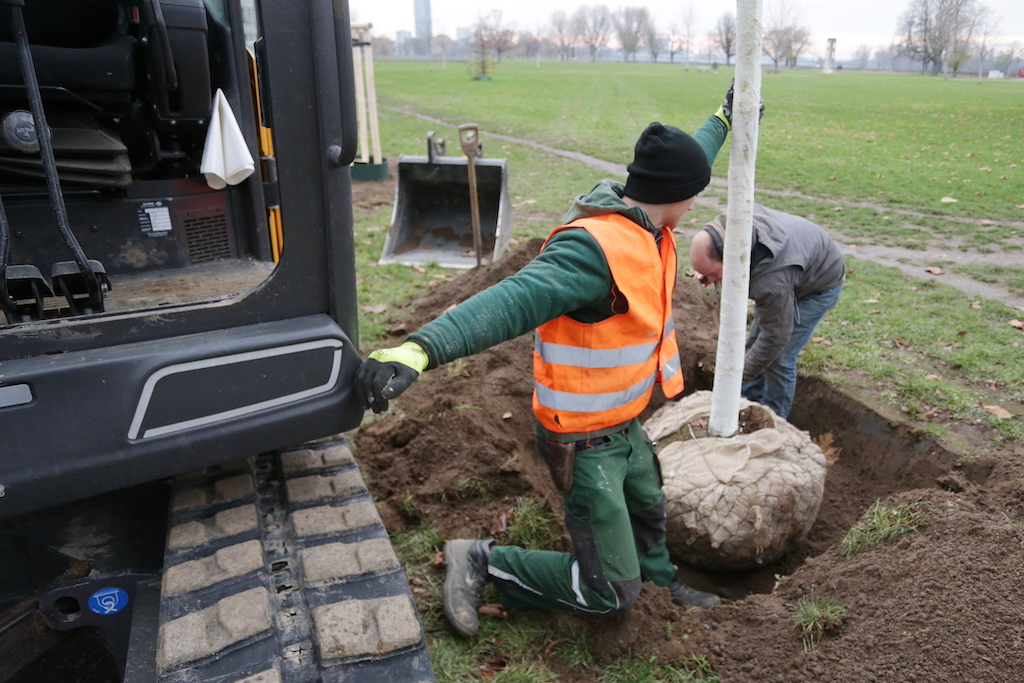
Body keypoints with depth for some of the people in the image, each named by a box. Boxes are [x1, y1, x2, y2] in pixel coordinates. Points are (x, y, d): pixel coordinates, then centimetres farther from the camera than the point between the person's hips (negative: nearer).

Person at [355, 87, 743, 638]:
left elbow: (685, 166, 21)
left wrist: (722, 120, 35)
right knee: (610, 592, 0)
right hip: (584, 443, -9)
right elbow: (512, 302, -46)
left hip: (627, 425, 9)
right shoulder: (598, 247, -31)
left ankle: (660, 582, 61)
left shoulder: (643, 224, -1)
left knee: (649, 513, 32)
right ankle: (480, 563, 13)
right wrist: (419, 349, -60)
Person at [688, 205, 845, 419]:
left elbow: (775, 338, -33)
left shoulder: (770, 282, -45)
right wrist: (709, 272, -14)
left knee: (779, 359, -10)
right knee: (754, 343, 11)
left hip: (819, 285, -8)